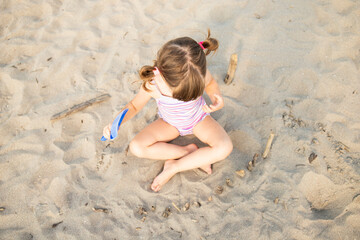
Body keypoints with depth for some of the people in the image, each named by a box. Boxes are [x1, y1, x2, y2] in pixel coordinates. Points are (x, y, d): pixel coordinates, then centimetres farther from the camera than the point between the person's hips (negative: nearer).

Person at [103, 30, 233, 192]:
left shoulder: (200, 74, -32)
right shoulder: (152, 85, -34)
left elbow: (211, 84, -6)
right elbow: (135, 105, -14)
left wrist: (216, 97, -28)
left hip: (198, 119, 0)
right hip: (170, 124, 0)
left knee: (225, 148, -28)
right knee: (136, 147, -23)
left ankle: (173, 167, -13)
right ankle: (190, 151, -11)